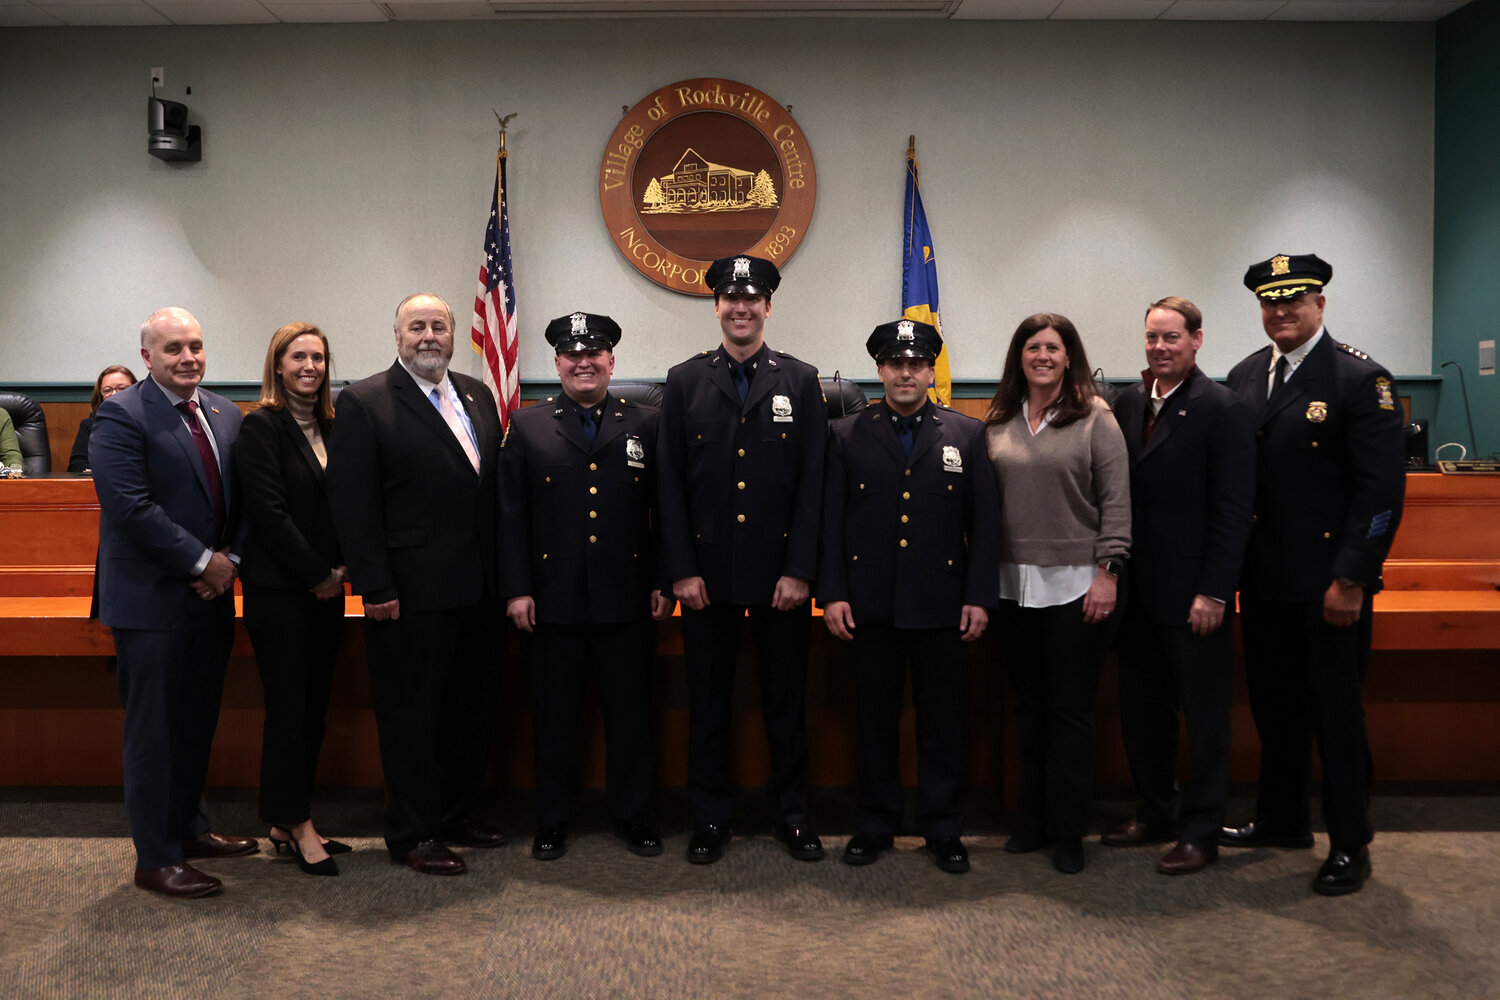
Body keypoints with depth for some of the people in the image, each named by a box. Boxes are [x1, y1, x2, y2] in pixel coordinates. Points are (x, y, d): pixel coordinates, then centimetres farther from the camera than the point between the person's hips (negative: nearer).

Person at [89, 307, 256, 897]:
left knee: (198, 724, 17)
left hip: (211, 594, 7)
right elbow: (131, 506, -19)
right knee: (154, 732, 2)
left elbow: (240, 498, 12)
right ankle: (157, 859, 12)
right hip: (152, 601, -7)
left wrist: (230, 558, -4)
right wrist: (201, 561, -16)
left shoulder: (225, 414, 11)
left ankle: (189, 828, 33)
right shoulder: (121, 417, -10)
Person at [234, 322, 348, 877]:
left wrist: (342, 569, -2)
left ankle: (288, 822, 20)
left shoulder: (330, 426, 12)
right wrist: (317, 575, -11)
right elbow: (269, 512, -14)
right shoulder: (261, 426, -7)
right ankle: (298, 826, 11)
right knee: (288, 708, 0)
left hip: (326, 588, 7)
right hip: (278, 588, -7)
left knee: (314, 706, 10)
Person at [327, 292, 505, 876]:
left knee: (472, 706, 16)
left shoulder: (477, 395, 11)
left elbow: (495, 486, 12)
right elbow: (352, 504, -11)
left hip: (477, 588, 7)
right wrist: (375, 588, -16)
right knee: (411, 713, 4)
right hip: (411, 592, -6)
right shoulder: (364, 403, -6)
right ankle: (412, 835, 18)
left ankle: (457, 815, 32)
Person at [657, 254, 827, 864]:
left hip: (781, 572, 0)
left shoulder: (801, 381, 4)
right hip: (706, 571, 1)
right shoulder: (685, 381, 5)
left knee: (786, 698, 9)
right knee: (708, 699, 9)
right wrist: (681, 569, -5)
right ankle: (710, 819, 22)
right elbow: (671, 483, 2)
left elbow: (813, 483, 0)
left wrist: (799, 569, -7)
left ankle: (791, 814, 24)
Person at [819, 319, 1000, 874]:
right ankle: (876, 822, 24)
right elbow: (830, 522, 4)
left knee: (941, 721, 8)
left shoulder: (968, 434, 6)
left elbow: (985, 521, 4)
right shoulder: (846, 435, 6)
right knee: (875, 718, 9)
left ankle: (943, 828, 22)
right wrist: (832, 593, -4)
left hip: (942, 605, 0)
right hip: (869, 604, 0)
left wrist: (980, 597, -3)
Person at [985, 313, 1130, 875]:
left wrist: (1107, 572, -10)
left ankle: (1068, 831, 16)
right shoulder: (998, 423, 8)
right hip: (1014, 585, 4)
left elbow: (1116, 500, -4)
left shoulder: (1095, 418, -1)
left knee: (1070, 709, 3)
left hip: (1076, 585, -3)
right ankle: (1033, 817, 26)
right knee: (1029, 708, 12)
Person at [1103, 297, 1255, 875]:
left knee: (1204, 715, 6)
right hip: (1137, 588, 6)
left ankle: (1200, 832, 17)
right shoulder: (1127, 404, 9)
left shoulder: (1222, 409, -9)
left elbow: (1234, 509, -13)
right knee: (1141, 708, 15)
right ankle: (1154, 812, 30)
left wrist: (1213, 591, -16)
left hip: (1193, 593, -6)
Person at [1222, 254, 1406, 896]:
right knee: (1273, 705, 17)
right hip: (1263, 579, 6)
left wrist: (1350, 579, -17)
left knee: (1335, 712, 4)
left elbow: (1382, 489, -13)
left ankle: (1350, 847, 19)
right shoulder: (1244, 377, 8)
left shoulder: (1360, 379, -10)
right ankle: (1282, 820, 35)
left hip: (1327, 583, -6)